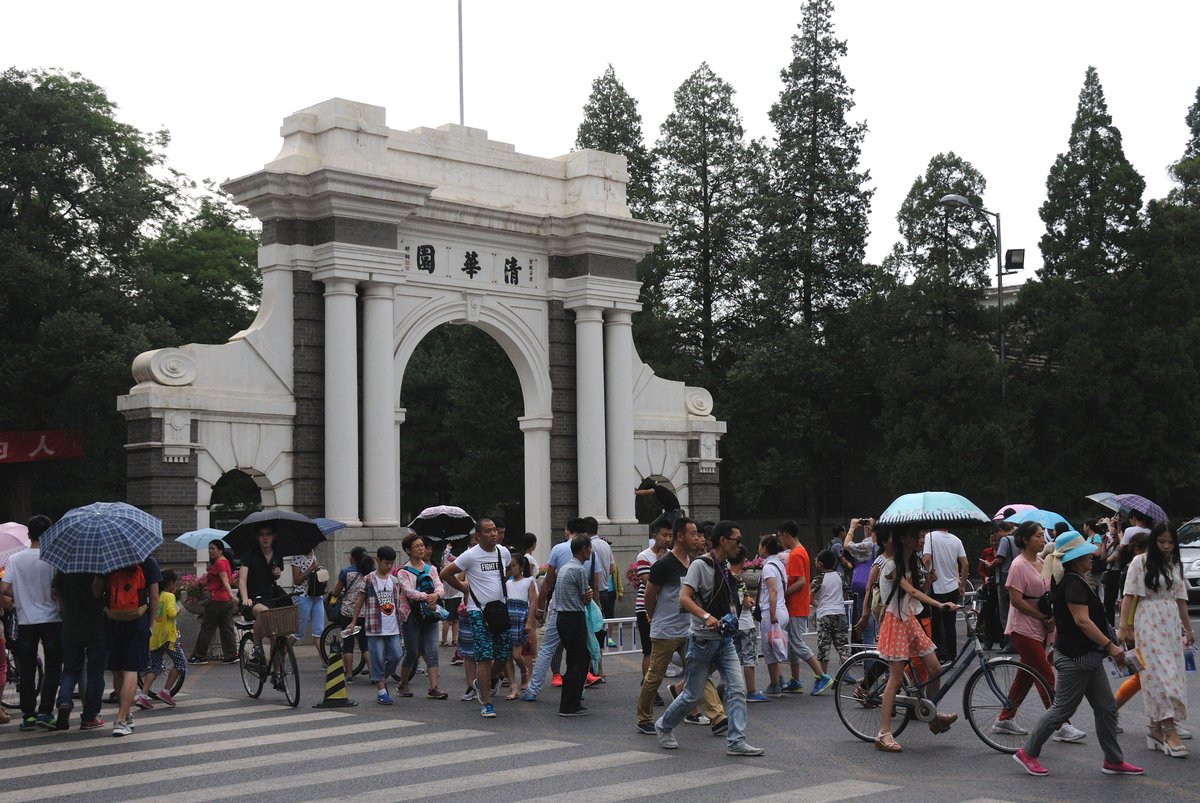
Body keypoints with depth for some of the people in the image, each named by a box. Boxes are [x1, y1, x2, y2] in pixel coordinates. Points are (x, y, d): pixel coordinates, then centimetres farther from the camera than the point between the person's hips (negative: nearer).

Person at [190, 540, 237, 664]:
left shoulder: (219, 563, -13)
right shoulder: (225, 561, 14)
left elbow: (225, 581, -24)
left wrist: (231, 595, -35)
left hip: (217, 600, -9)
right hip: (227, 601, 9)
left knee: (206, 628, 1)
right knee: (227, 628, 8)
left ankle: (199, 656, 7)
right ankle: (231, 655, 6)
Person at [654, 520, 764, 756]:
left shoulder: (725, 568, 12)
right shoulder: (700, 565, -14)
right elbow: (684, 598, -25)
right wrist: (706, 617, -36)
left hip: (724, 640, 7)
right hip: (702, 640, -7)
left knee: (737, 689, -5)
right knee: (693, 694, 3)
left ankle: (736, 741, -4)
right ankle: (664, 726, 26)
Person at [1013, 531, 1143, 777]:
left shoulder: (1075, 581, 15)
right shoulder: (1073, 583, -18)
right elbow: (1082, 621, -25)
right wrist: (1110, 645, -24)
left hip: (1088, 657, 10)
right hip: (1076, 657, -10)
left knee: (1106, 709, 10)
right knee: (1062, 709, -2)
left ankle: (1113, 761, 16)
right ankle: (1027, 753, 8)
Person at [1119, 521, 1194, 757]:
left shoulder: (1175, 565, 13)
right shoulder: (1140, 562, -3)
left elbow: (1180, 599, 18)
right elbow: (1129, 596, -6)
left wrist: (1188, 628, 18)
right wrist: (1125, 627, -12)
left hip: (1171, 623, 6)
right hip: (1148, 624, -6)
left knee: (1170, 674, 4)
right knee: (1161, 674, -11)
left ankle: (1157, 729, 12)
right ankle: (1170, 732, -15)